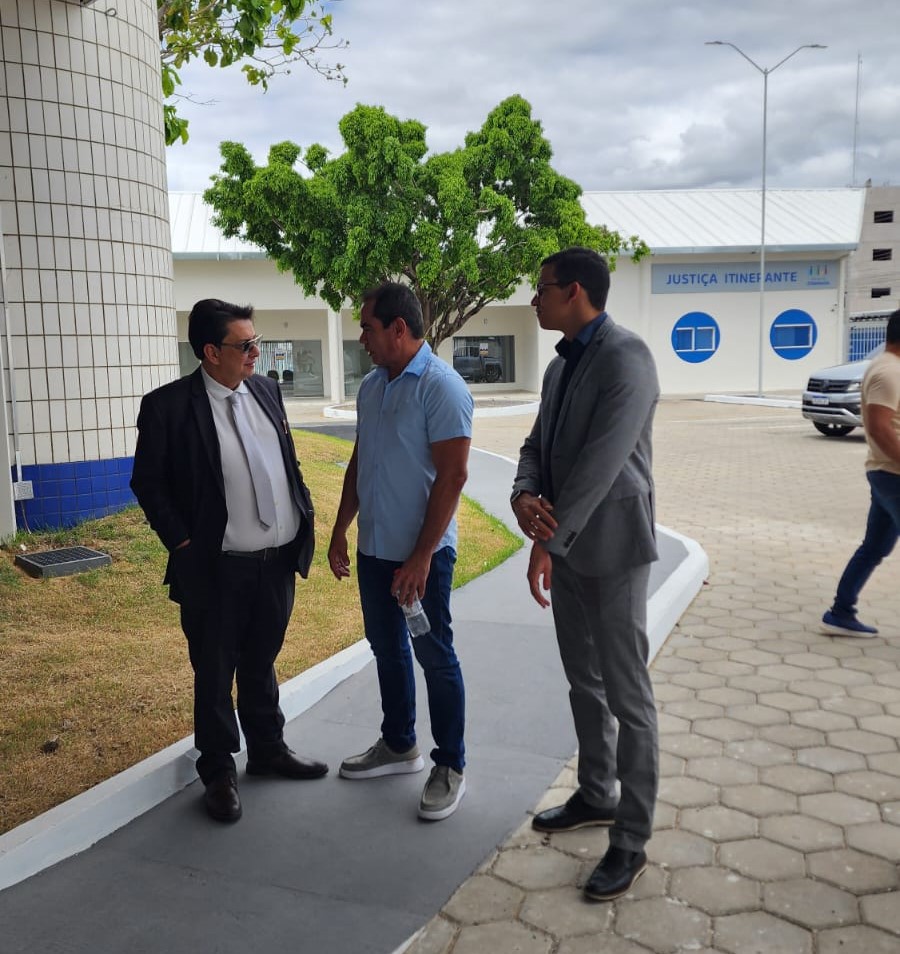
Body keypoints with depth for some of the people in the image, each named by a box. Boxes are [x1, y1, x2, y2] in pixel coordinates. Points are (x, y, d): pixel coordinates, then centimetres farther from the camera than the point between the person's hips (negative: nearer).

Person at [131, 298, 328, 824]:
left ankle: (269, 748, 41)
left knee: (261, 662, 22)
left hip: (279, 559, 5)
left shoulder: (266, 389, 4)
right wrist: (183, 544, -11)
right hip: (217, 568, -5)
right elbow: (148, 483, -8)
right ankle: (219, 771, 30)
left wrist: (306, 513, 6)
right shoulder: (168, 405, -13)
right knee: (215, 672, 12)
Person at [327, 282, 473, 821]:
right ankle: (399, 746, 36)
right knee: (388, 649, 18)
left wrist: (421, 557, -21)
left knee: (435, 656, 4)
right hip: (374, 548, 8)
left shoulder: (442, 387, -16)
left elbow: (452, 477, -20)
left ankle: (451, 767, 19)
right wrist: (341, 530, 13)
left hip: (421, 553, -8)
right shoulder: (372, 385, 8)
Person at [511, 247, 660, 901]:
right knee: (584, 683, 19)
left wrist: (548, 542, -20)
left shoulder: (627, 357, -17)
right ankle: (596, 796, 36)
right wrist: (524, 495, -12)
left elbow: (601, 462, -23)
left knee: (627, 694, 1)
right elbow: (538, 445, 10)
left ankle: (631, 841, 12)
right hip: (564, 545, 9)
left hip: (610, 548, -9)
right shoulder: (560, 366, 12)